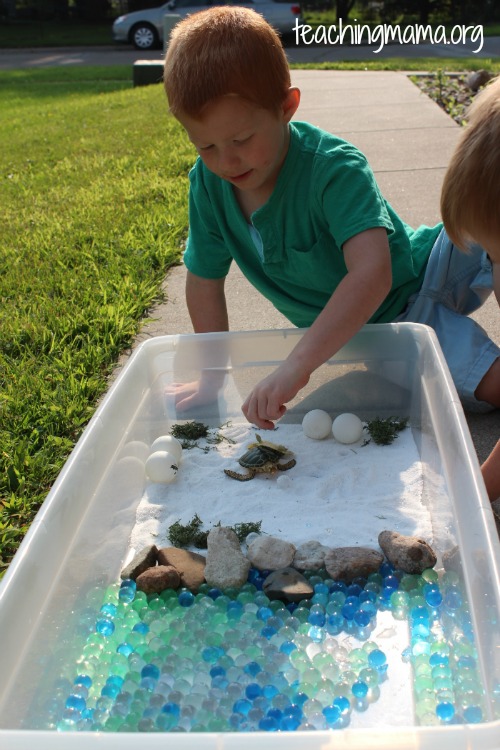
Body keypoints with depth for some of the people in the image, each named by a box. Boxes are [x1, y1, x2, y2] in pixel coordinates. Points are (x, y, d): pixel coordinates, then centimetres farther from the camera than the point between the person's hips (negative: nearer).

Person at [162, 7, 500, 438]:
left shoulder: (334, 169, -29)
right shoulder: (208, 183, -12)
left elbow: (372, 274, -43)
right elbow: (204, 280, -1)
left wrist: (297, 364, -52)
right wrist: (213, 377, -1)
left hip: (430, 271, -3)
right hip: (370, 333, 3)